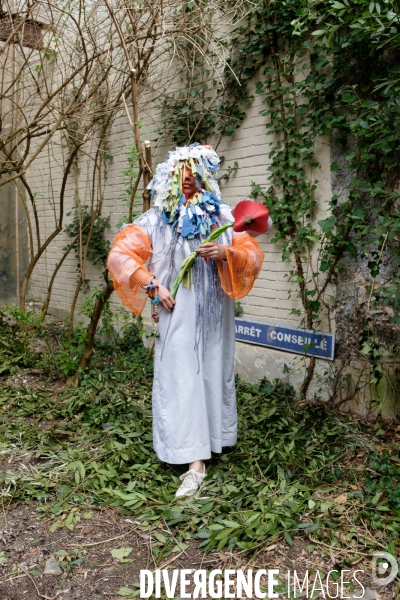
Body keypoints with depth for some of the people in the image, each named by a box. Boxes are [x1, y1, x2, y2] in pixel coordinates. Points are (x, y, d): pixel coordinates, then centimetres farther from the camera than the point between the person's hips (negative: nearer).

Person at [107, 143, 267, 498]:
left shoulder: (221, 213, 6)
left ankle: (214, 438, 30)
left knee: (214, 372, 10)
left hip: (213, 310, 2)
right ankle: (195, 462, 3)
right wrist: (152, 286, -10)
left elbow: (253, 254, 1)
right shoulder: (157, 218, 3)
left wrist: (227, 252, -18)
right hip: (177, 310, -1)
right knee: (182, 378, -3)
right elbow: (120, 256, -2)